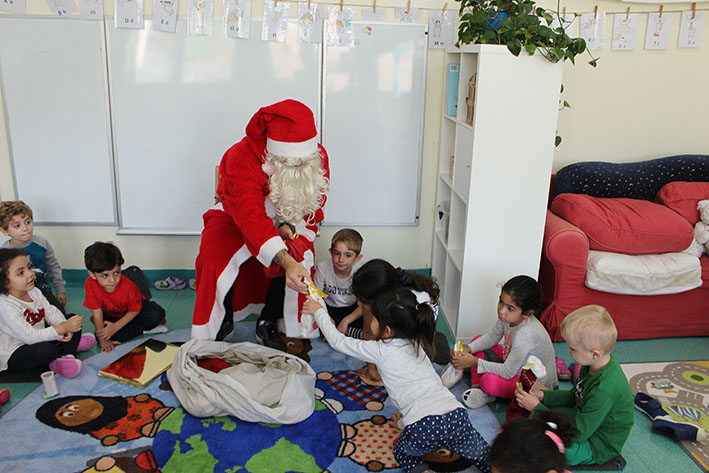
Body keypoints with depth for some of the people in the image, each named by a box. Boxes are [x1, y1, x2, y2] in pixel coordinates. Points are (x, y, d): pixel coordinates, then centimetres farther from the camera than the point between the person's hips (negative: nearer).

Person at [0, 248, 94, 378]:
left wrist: (65, 326, -23)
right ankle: (70, 346, -3)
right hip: (13, 357, -9)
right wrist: (63, 328, -31)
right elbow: (30, 336, -33)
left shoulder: (33, 291, -1)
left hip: (39, 339, 9)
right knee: (46, 350, -39)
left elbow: (51, 312, -1)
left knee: (73, 319, 6)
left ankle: (64, 359, -9)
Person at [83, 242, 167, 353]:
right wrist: (103, 341, -20)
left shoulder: (128, 286, -33)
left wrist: (115, 327, -24)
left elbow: (135, 310, -18)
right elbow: (97, 313, -22)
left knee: (157, 313, -32)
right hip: (110, 316, 4)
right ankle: (145, 329, -18)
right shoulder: (90, 284, -29)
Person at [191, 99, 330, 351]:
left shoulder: (317, 157, -20)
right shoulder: (241, 158, -34)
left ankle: (268, 323, -6)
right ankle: (221, 324, -1)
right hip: (236, 219, -2)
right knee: (216, 257, -28)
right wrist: (286, 262, -57)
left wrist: (290, 226, -27)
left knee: (299, 255, -27)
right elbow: (252, 217, -44)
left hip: (289, 222, 3)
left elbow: (313, 203, -5)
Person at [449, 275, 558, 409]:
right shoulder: (508, 317, -14)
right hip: (513, 365, 9)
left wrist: (474, 362, -27)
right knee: (477, 340, 3)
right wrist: (466, 350, -11)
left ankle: (485, 393, 3)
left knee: (489, 381, -34)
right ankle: (476, 387, -3)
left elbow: (508, 372, -31)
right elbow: (491, 337, 4)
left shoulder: (525, 334, -37)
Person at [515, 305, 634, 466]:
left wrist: (537, 408, -23)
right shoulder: (595, 365, -9)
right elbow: (574, 397, 10)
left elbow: (577, 434, -30)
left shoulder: (604, 391, -37)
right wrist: (543, 395, -3)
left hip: (597, 447, -9)